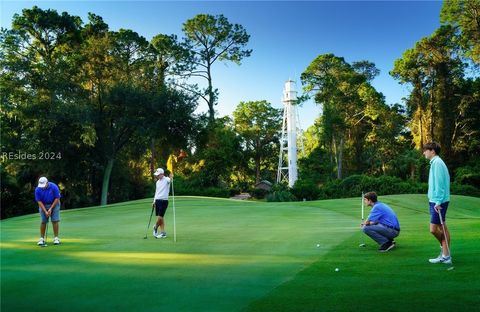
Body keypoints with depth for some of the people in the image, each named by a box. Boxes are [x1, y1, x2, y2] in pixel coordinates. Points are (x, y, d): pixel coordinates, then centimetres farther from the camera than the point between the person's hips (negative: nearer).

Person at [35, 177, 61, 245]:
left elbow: (57, 198, -16)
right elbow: (39, 201, -12)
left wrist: (50, 209, -18)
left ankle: (56, 238, -2)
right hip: (43, 205, 1)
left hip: (54, 204, -1)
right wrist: (45, 211, -20)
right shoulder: (37, 189, -16)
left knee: (55, 221, -8)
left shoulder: (54, 187, -22)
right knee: (43, 222, -4)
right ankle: (42, 239, 5)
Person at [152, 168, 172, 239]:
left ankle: (155, 227, 21)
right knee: (160, 217, 8)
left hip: (164, 201, -7)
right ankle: (163, 233, 15)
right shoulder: (157, 182, 15)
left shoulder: (166, 180, -8)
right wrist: (154, 201, 16)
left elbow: (170, 179, -33)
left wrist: (171, 176, -57)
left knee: (160, 217, -7)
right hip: (157, 201, 7)